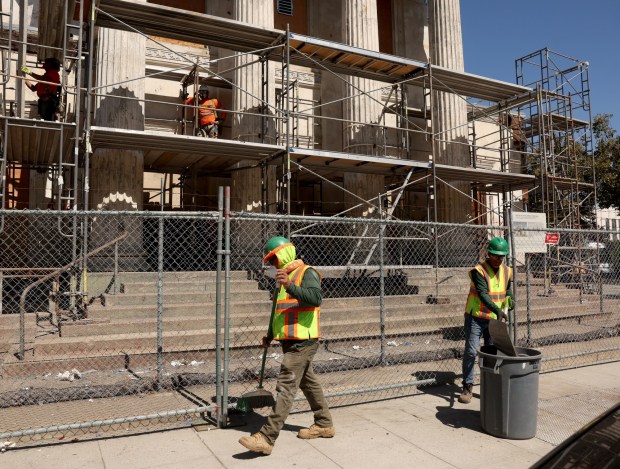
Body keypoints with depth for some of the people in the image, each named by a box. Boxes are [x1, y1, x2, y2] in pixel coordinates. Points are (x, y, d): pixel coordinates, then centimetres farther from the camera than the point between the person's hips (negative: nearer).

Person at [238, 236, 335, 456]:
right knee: (308, 382, 17)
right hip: (290, 340, 10)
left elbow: (316, 298, -28)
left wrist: (290, 286, -38)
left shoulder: (307, 272, -10)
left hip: (302, 341, -10)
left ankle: (266, 438, -11)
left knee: (286, 387, -11)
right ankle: (324, 425, 30)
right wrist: (271, 336, 22)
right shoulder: (286, 277, 18)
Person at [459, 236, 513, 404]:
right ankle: (467, 387, 4)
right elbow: (483, 294, -26)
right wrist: (497, 309, -38)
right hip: (476, 317, -5)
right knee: (471, 352, -7)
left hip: (495, 319, 6)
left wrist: (509, 298, 1)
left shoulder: (507, 271, 4)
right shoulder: (479, 271, -16)